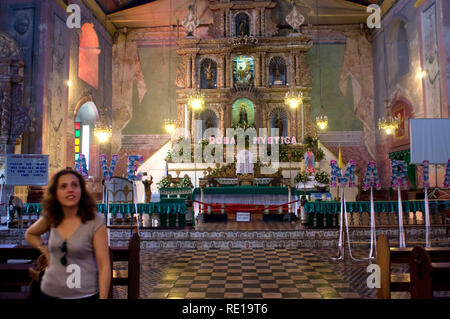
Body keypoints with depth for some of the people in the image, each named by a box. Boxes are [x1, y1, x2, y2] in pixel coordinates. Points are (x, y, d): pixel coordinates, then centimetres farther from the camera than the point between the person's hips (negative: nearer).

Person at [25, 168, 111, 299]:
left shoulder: (95, 222, -16)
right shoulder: (50, 219, -1)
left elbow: (104, 265, -15)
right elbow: (30, 234, 21)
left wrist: (103, 297, -19)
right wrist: (45, 251, 4)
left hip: (84, 294, -4)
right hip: (49, 292, 4)